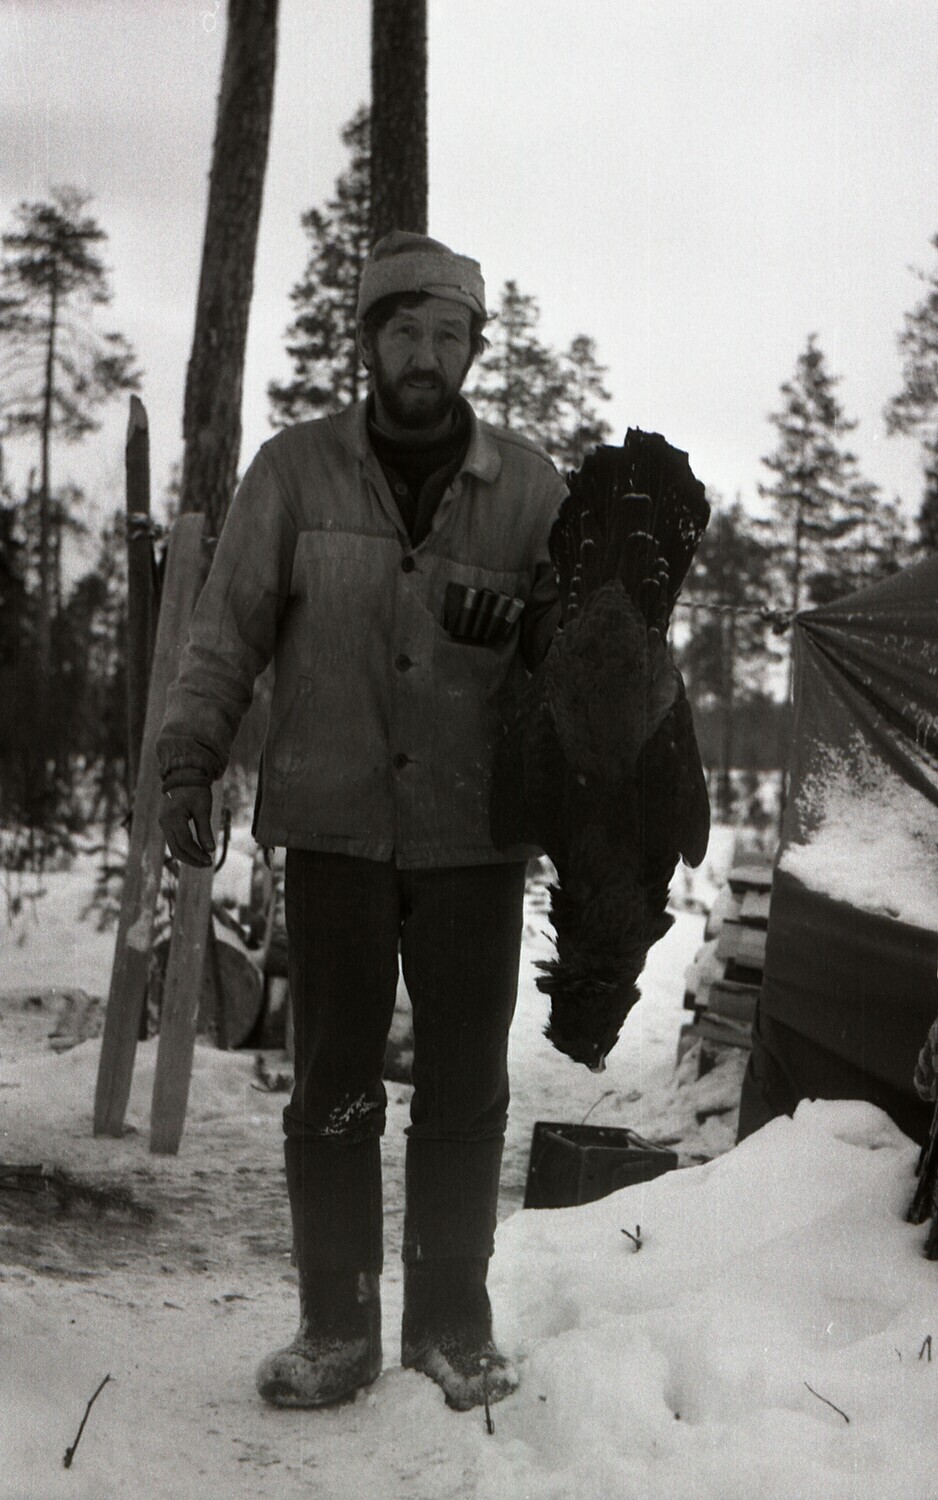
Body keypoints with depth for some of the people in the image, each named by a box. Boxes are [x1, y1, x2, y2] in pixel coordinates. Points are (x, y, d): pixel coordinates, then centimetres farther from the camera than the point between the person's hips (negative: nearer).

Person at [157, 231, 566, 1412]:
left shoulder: (529, 485, 3)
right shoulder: (298, 469, 2)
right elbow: (227, 630, 3)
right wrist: (188, 760, -6)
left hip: (473, 832, 1)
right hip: (335, 825, 0)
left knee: (465, 1085, 6)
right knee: (334, 1084, 4)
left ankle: (452, 1319, 22)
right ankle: (336, 1326, 17)